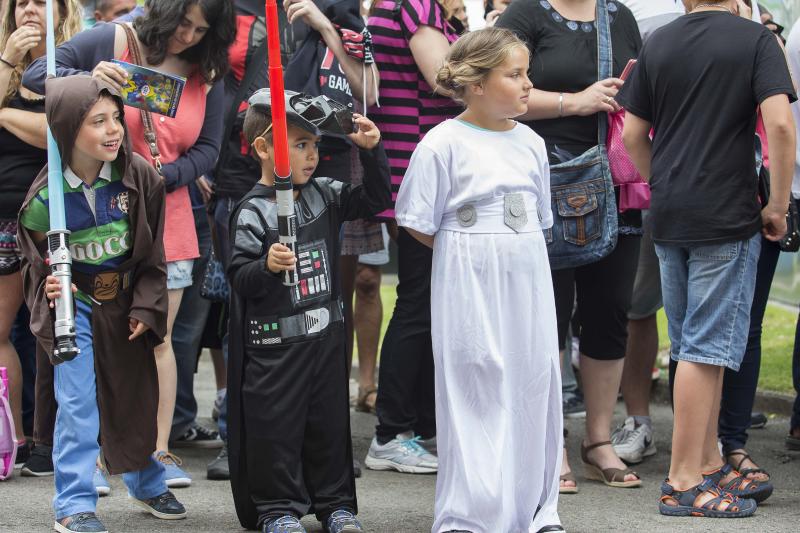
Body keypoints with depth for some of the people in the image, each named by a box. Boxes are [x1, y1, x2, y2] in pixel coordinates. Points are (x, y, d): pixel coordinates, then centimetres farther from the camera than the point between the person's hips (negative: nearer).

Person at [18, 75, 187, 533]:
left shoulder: (140, 176, -12)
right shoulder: (46, 196, -17)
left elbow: (153, 253, -2)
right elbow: (35, 260, -2)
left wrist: (146, 307, -6)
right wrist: (49, 287, -22)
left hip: (126, 300, 3)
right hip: (74, 302, -3)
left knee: (136, 396, 13)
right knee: (78, 402, -8)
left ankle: (146, 483, 34)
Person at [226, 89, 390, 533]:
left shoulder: (324, 195, 5)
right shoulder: (252, 212, -14)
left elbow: (373, 198, 9)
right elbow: (239, 279, -16)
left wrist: (371, 151, -3)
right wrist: (266, 267, -36)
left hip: (326, 336, 6)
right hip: (274, 342, -6)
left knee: (330, 422, 13)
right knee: (276, 427, 1)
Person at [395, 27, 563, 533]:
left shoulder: (531, 142, 8)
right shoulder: (444, 143, -8)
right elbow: (419, 225, -5)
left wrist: (517, 252, 10)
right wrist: (474, 254, 0)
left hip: (529, 281, 5)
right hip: (470, 283, -5)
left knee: (535, 385, 7)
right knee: (477, 391, -4)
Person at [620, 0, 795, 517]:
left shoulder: (657, 45, 8)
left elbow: (633, 135, 9)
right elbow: (780, 124, -18)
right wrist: (778, 206, -9)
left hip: (669, 219, 6)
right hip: (728, 218, -5)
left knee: (695, 346, 14)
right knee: (706, 349, -3)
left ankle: (707, 464, 22)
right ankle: (684, 482, -2)